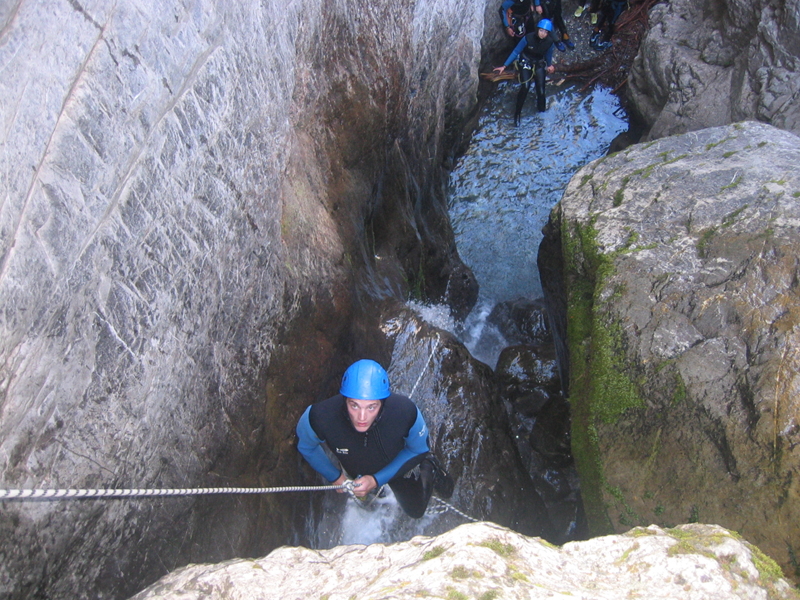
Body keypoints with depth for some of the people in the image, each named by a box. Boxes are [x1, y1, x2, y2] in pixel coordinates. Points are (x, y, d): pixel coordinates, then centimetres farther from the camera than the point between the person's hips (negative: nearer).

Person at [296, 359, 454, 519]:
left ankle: (428, 469, 44)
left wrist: (377, 480, -24)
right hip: (354, 472, 1)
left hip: (397, 465, -1)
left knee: (416, 511, 23)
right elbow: (305, 446, -17)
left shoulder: (406, 412, -44)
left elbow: (418, 449, -20)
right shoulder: (320, 417, -43)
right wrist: (334, 476, -9)